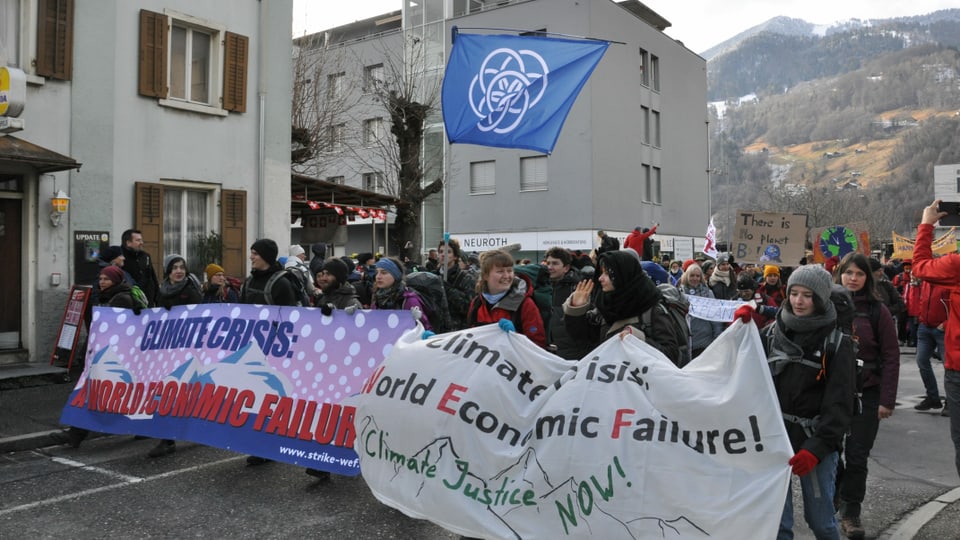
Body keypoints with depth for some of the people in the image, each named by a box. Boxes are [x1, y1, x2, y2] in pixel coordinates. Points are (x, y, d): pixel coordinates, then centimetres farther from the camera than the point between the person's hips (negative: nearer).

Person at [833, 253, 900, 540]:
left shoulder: (877, 311, -4)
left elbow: (891, 357, -4)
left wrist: (887, 400, -8)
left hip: (866, 394, -1)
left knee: (857, 457, 3)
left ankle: (851, 512, 17)